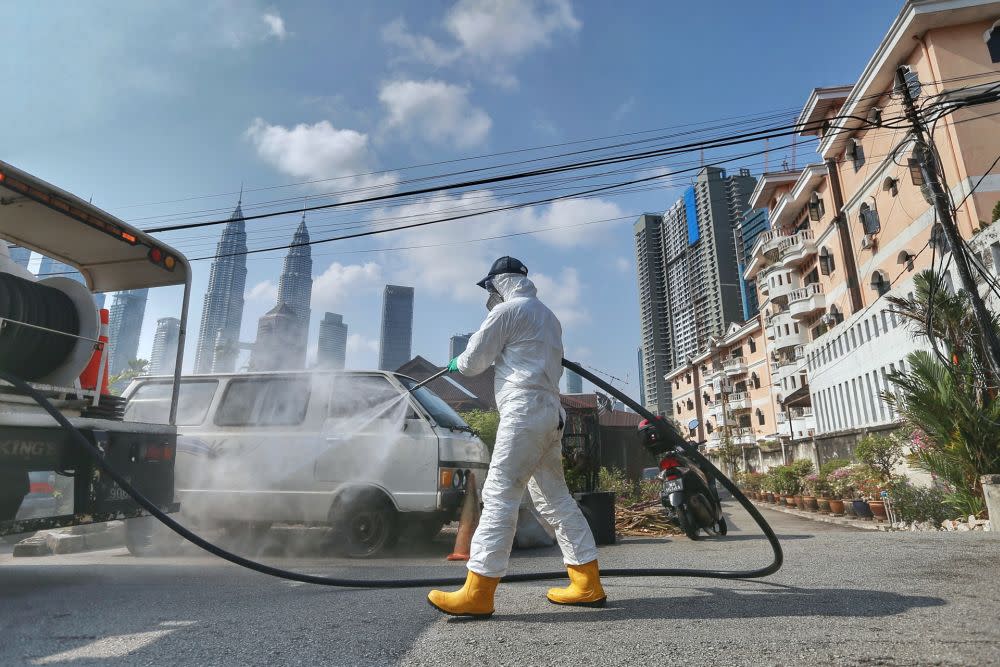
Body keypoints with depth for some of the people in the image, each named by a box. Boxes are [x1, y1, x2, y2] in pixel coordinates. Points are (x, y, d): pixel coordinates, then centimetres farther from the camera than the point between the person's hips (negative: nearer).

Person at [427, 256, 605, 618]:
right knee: (555, 497, 12)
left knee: (499, 496, -10)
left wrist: (456, 364, 21)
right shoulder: (548, 316, 23)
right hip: (551, 411, 9)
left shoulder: (508, 310, -3)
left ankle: (477, 593, -9)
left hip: (524, 409, -9)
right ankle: (587, 584, 16)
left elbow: (473, 361, -1)